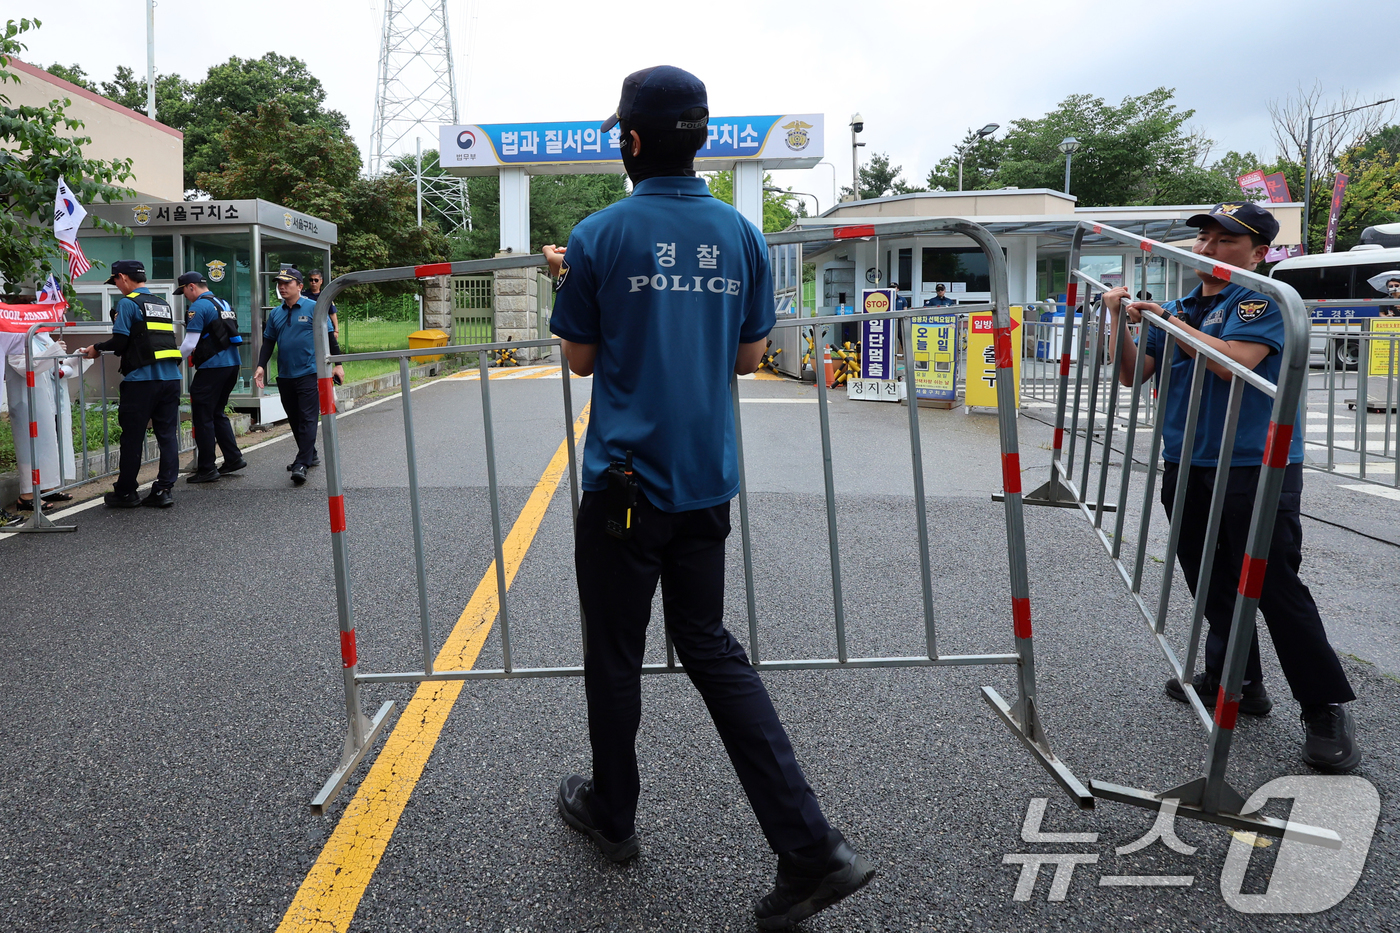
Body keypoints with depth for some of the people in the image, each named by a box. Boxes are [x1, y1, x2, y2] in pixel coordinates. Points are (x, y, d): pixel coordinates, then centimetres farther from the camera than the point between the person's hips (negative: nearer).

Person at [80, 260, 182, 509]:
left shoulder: (127, 303, -4)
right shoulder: (163, 304, 16)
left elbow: (120, 340, -11)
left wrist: (97, 348, 8)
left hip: (141, 379, -6)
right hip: (171, 377, 6)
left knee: (132, 437, 4)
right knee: (167, 434, 6)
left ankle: (125, 493, 12)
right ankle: (163, 490, 6)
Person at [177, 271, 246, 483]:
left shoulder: (198, 307, -10)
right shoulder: (224, 304, 16)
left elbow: (189, 344, -15)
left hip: (212, 368, -9)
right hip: (232, 364, 9)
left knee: (202, 417, 0)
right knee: (217, 413, 19)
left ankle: (206, 469, 3)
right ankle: (233, 458, 17)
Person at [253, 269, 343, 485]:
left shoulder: (313, 308, -3)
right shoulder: (275, 313, 12)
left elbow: (329, 337, -2)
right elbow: (268, 342, 16)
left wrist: (337, 364, -6)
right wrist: (261, 366, 5)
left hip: (309, 372, -6)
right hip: (285, 376, 6)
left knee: (308, 419, -9)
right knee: (294, 419, 13)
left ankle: (302, 465, -12)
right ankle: (310, 456, 26)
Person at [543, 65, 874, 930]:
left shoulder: (599, 236, -9)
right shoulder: (743, 235, 3)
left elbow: (581, 359, 0)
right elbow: (750, 357, 9)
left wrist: (569, 283, 16)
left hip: (625, 482, -4)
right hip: (707, 480, 5)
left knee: (615, 655, 12)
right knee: (710, 645, 14)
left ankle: (613, 813, 33)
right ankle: (811, 847, 8)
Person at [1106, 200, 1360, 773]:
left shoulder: (1266, 300, -6)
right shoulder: (1181, 307, 16)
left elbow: (1234, 361, -22)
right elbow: (1133, 375, 13)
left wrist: (1172, 322, -14)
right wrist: (1122, 321, -1)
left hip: (1257, 467, -7)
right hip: (1187, 466, 7)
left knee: (1276, 587, -7)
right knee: (1213, 584, 14)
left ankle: (1326, 709, 5)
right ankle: (1237, 682, 29)